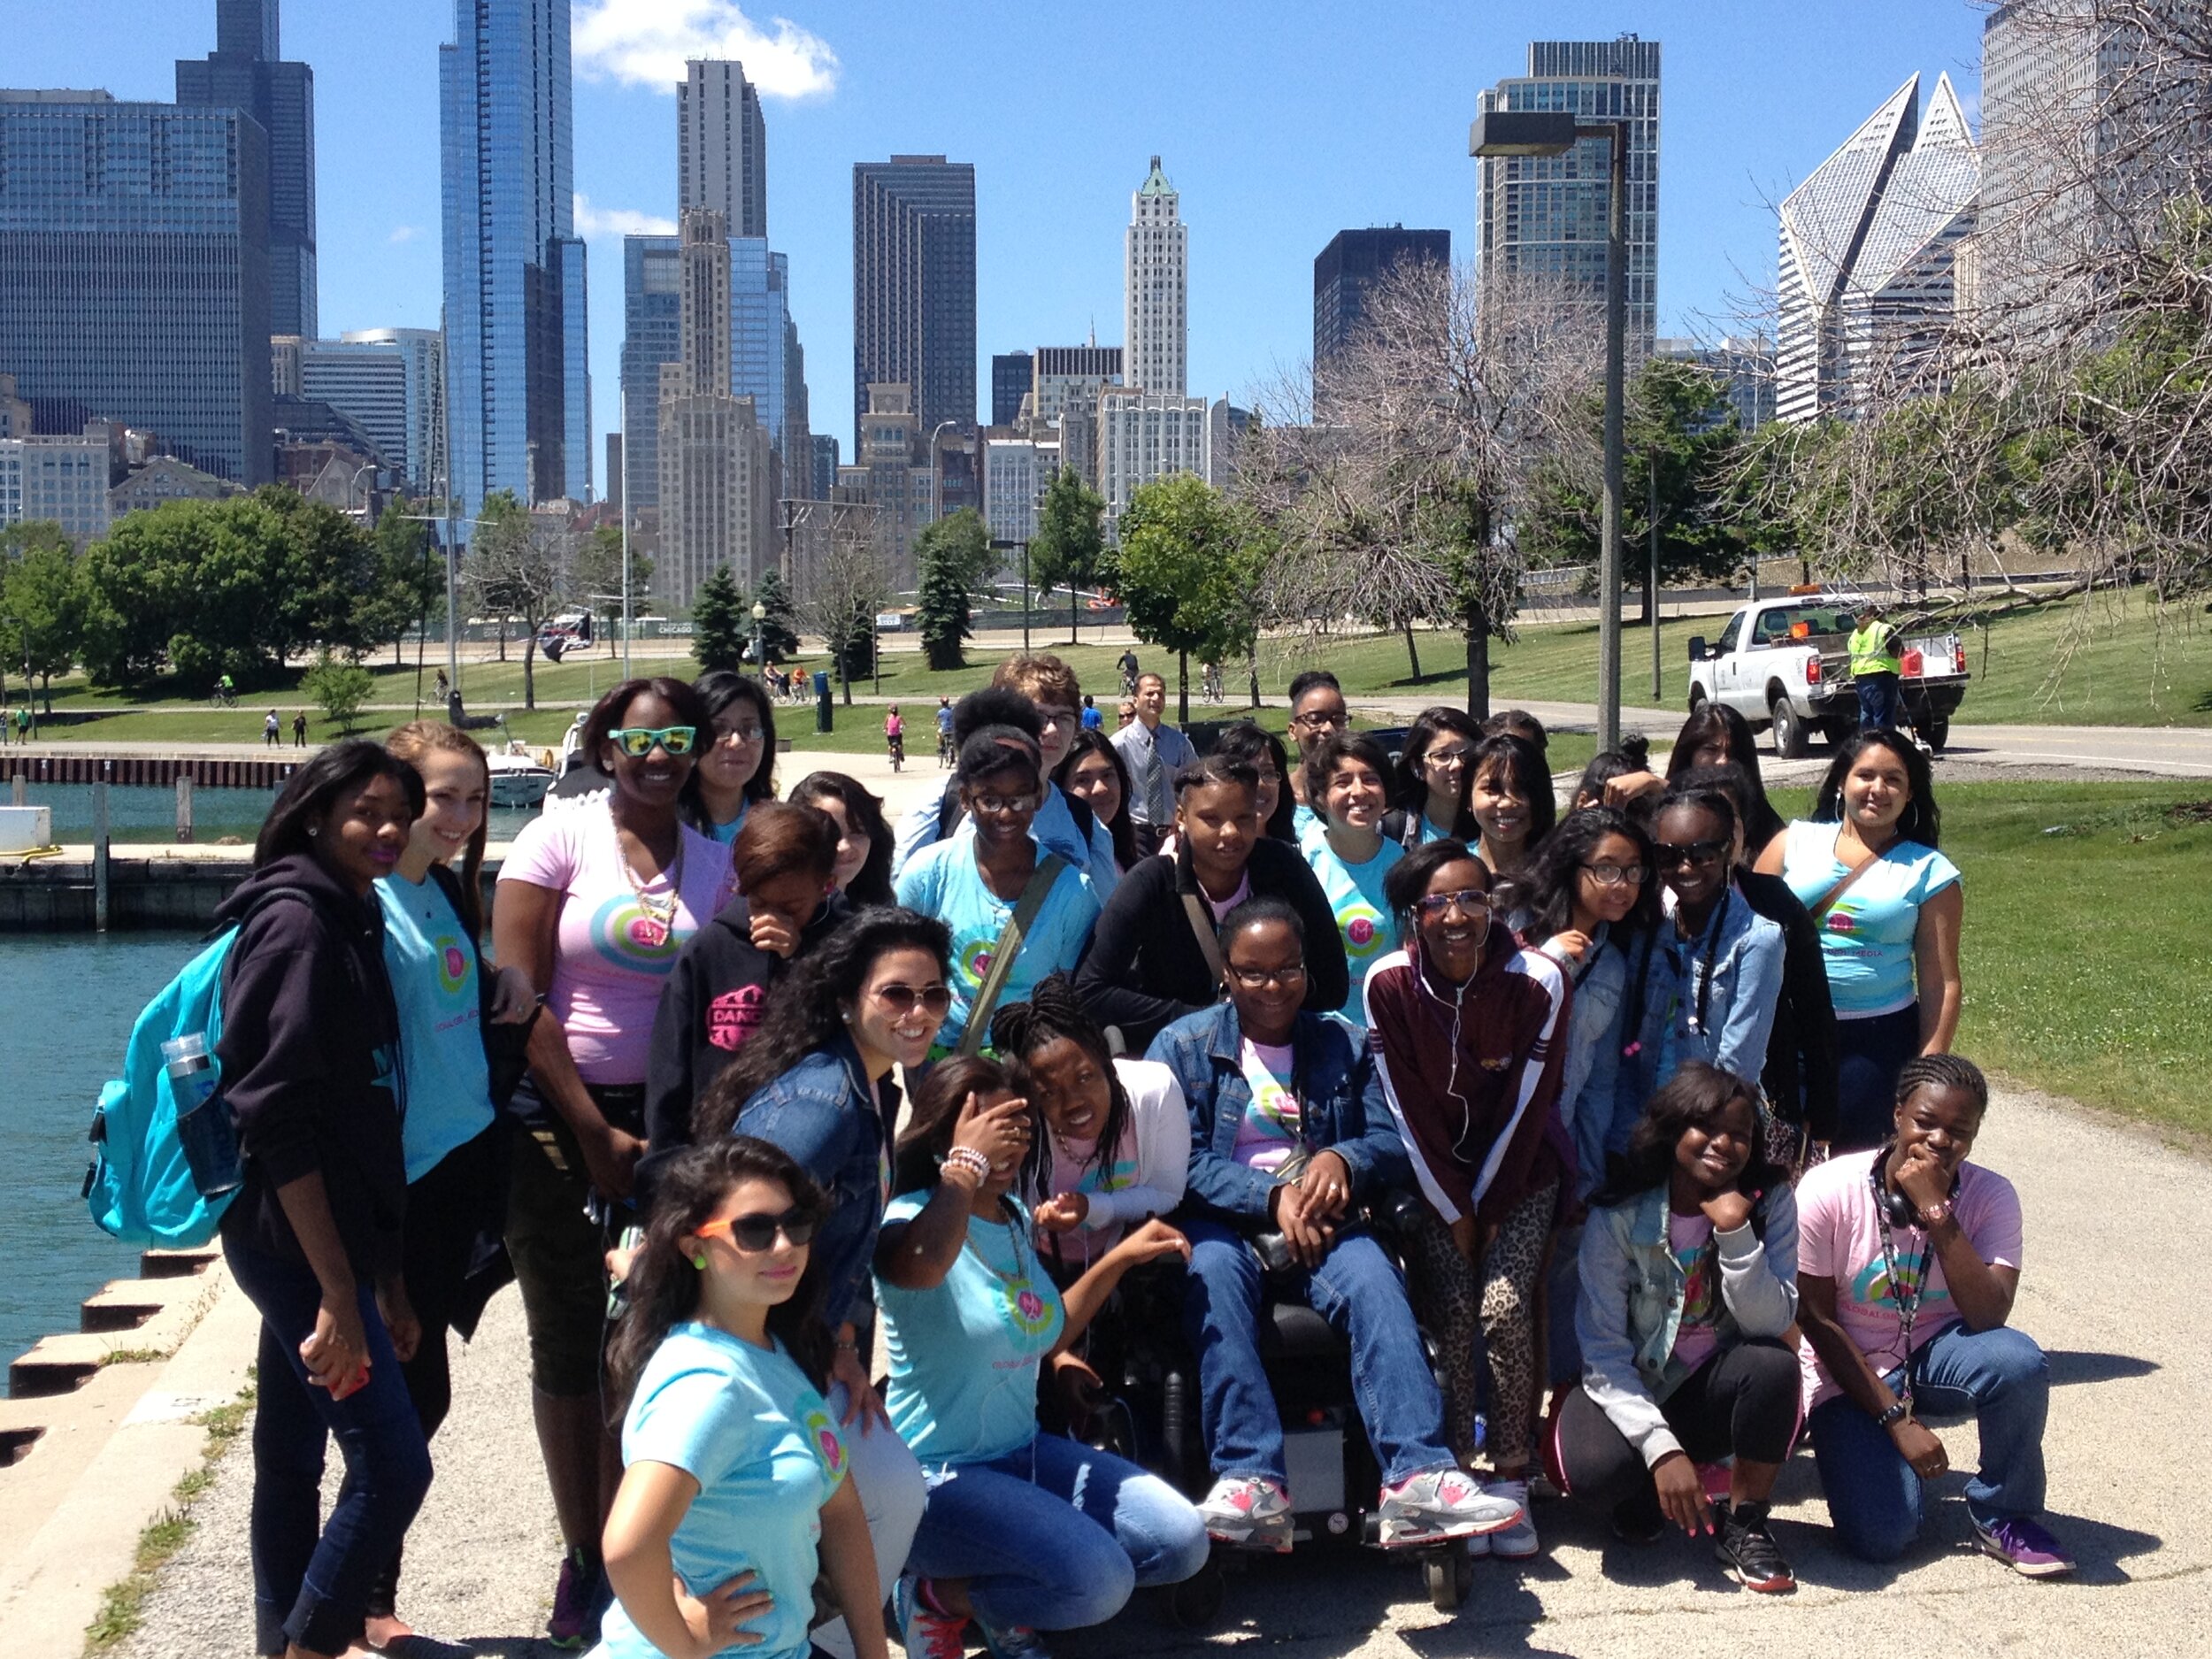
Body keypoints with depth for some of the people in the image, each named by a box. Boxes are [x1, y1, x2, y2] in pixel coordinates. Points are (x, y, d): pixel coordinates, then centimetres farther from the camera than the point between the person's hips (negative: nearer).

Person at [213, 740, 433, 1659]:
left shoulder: (351, 921, 14)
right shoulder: (297, 923, -13)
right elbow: (275, 1118, -20)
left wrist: (385, 1275, 18)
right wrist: (337, 1291, -22)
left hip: (334, 1236, 9)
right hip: (297, 1240, -9)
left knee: (293, 1459, 15)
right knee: (392, 1464, -9)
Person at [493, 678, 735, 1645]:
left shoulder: (713, 863, 5)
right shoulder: (560, 838, -5)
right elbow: (517, 996, -9)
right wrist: (597, 1135, -8)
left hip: (664, 1122, 2)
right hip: (556, 1121, -2)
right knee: (568, 1347, 5)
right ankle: (582, 1559, 18)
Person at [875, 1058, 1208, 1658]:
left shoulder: (1016, 1218, 10)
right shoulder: (912, 1217, -17)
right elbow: (922, 1266, -45)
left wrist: (1119, 1259, 14)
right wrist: (967, 1162, -30)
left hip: (1022, 1452, 9)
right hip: (938, 1474, -9)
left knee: (1181, 1543, 0)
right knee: (1099, 1580, -26)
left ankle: (1007, 1609, 15)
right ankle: (935, 1594, 0)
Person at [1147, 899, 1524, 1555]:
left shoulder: (1343, 1045, 19)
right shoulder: (1183, 1045, 11)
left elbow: (1393, 1143, 9)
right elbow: (1179, 1160, -2)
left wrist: (1343, 1159, -14)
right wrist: (1271, 1196, -15)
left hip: (1322, 1226, 2)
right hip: (1223, 1225, -2)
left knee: (1373, 1278, -31)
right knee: (1214, 1269, -36)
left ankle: (1419, 1476, -43)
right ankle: (1250, 1481, -44)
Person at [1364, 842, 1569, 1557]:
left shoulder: (1538, 981, -18)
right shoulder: (1389, 985, -16)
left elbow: (1524, 1106, -12)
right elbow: (1408, 1110, -10)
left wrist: (1487, 1209, -9)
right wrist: (1454, 1215, -9)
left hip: (1520, 1168, 0)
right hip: (1435, 1171, 1)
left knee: (1503, 1305, -18)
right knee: (1451, 1312, -16)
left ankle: (1510, 1481, -4)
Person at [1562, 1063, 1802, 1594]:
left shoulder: (1770, 1202, -9)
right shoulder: (1618, 1216, -15)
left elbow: (1772, 1323, -19)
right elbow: (1602, 1352, -18)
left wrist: (1736, 1233, -31)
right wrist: (1661, 1449, -28)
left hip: (1716, 1390, 1)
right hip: (1632, 1391, -1)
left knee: (1773, 1362, -32)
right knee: (1595, 1466, -33)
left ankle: (1743, 1522, -9)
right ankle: (1647, 1493, 6)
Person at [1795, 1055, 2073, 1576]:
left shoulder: (1990, 1196, -11)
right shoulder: (1828, 1191, -17)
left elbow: (1989, 1316, -24)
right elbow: (1818, 1322, -11)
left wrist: (1936, 1212, -32)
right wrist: (1897, 1419, -16)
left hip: (1936, 1356, 2)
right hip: (1851, 1372, -2)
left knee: (2020, 1361, -33)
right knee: (1881, 1537, -22)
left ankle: (2002, 1515, -7)